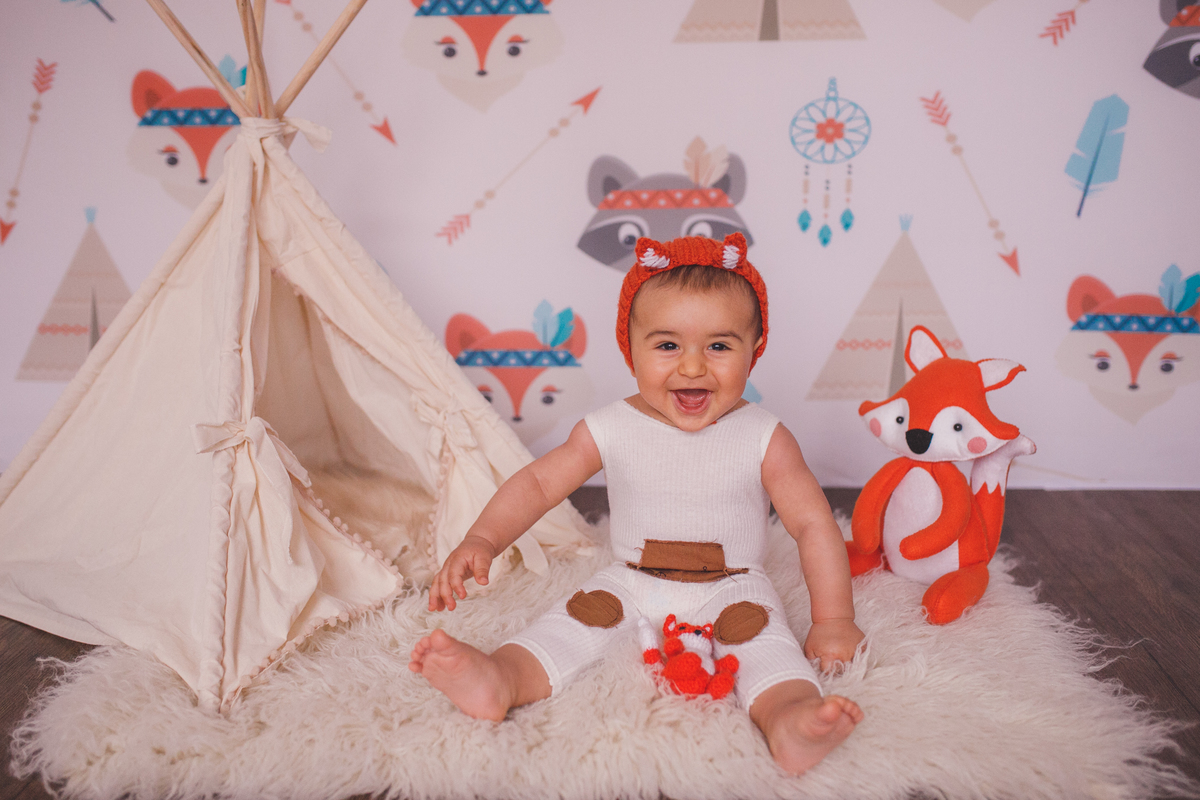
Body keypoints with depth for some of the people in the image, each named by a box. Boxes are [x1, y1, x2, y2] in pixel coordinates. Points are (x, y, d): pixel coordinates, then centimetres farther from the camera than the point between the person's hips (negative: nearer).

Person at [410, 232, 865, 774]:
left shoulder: (764, 440, -11)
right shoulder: (610, 431, -7)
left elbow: (814, 526, -6)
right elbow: (538, 483, -3)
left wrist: (833, 619, -7)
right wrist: (482, 541, -18)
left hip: (731, 590, -1)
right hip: (631, 584, 2)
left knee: (765, 639, -28)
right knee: (572, 621, -19)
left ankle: (789, 718, -50)